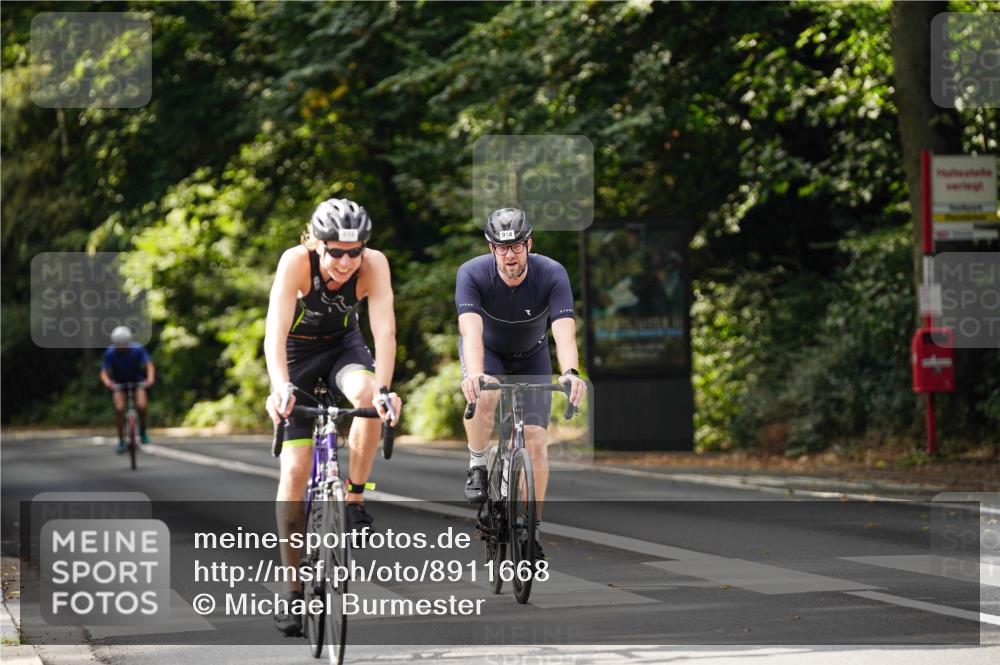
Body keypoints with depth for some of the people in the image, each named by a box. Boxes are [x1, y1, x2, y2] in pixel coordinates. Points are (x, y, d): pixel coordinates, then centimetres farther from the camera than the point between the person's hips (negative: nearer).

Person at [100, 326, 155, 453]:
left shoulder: (138, 349, -21)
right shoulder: (110, 353, -21)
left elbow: (149, 365, -27)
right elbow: (104, 372, -23)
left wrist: (150, 378, -48)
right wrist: (107, 381, -47)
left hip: (137, 381, 0)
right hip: (119, 383, 0)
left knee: (141, 406, -23)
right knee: (119, 409, -21)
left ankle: (142, 432, 5)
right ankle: (121, 441, -7)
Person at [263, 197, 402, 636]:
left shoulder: (374, 264, -26)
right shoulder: (296, 262, -31)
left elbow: (384, 329, -35)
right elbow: (275, 332, -40)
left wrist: (383, 387, -51)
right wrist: (280, 386, -56)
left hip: (344, 344, 1)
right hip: (297, 350, -1)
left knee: (367, 395, -35)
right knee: (295, 469, -10)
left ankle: (354, 498, -15)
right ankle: (292, 591, -2)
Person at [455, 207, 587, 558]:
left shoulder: (552, 275, -29)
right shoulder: (472, 274, -31)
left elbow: (564, 331, -40)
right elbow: (471, 330, -44)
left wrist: (571, 373, -60)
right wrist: (474, 374, -63)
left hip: (531, 357, 1)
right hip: (486, 351, -1)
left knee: (536, 440, -9)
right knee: (485, 396, -36)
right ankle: (477, 465, -10)